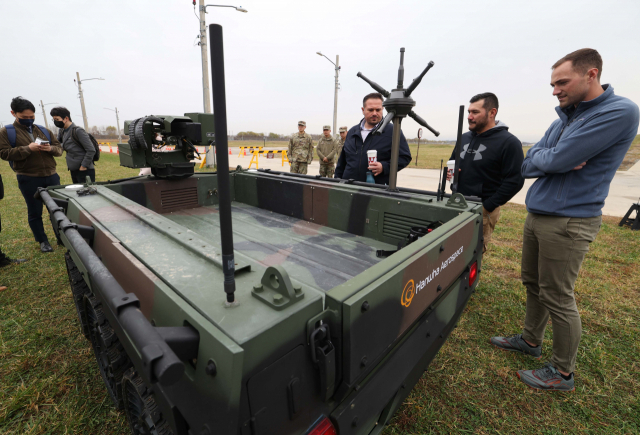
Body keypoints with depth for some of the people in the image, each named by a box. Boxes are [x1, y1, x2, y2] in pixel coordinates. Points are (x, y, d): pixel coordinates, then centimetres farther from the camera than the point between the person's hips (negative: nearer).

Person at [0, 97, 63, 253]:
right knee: (35, 212, 7)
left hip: (51, 176, 3)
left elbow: (59, 149, 12)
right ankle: (42, 241, 19)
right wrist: (28, 148, -18)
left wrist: (50, 148, -11)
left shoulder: (44, 131, 12)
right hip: (28, 179, -2)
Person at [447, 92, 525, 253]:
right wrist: (449, 172, 1)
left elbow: (514, 181, -12)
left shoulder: (509, 142, -8)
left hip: (482, 210, -6)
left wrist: (487, 206, -16)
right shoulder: (464, 138, 11)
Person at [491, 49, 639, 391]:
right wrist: (555, 160, -12)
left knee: (557, 298, 3)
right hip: (536, 215, 8)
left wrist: (540, 157, -1)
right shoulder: (564, 119, 13)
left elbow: (556, 160, -21)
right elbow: (527, 166, 6)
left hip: (568, 222, -8)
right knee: (533, 284, 18)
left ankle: (562, 373, 22)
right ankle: (531, 340, 38)